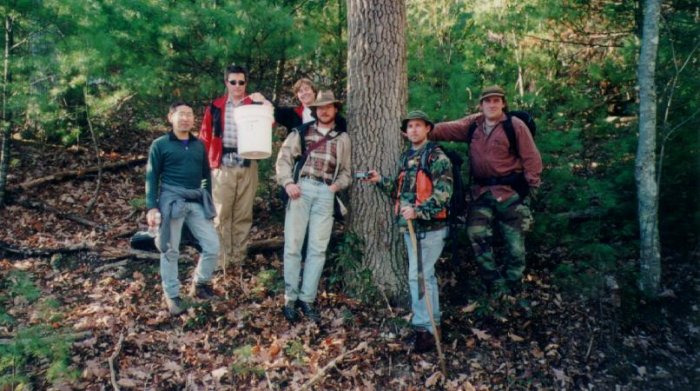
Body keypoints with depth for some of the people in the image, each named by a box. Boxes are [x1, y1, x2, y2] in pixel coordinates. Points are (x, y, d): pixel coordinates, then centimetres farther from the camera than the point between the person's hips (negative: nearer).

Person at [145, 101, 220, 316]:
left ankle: (200, 284, 25)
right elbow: (152, 177, -1)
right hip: (171, 200, -4)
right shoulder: (160, 144, 0)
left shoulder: (199, 145, 13)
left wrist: (208, 201, 14)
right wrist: (152, 207, -8)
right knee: (170, 251, 3)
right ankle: (172, 295, 18)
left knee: (213, 246, 2)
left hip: (197, 202, 4)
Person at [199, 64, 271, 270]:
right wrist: (205, 163, -2)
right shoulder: (215, 106, 6)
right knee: (221, 214, -1)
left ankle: (239, 257, 15)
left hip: (248, 166, 1)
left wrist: (264, 102, -23)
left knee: (244, 214, 6)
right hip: (223, 166, -1)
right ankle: (221, 259, 5)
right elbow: (205, 137, 5)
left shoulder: (254, 105, 8)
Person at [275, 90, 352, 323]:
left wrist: (338, 184, -1)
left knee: (318, 249, 1)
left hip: (325, 193, 2)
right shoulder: (302, 132, 11)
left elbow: (346, 170, 19)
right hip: (301, 188, -1)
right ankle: (290, 298, 8)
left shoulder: (342, 138, 17)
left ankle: (307, 299, 9)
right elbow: (284, 157, 7)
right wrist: (288, 182, -7)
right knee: (293, 245, -1)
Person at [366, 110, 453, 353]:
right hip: (410, 226, 8)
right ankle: (433, 322, 27)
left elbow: (443, 193, -18)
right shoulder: (406, 157, 15)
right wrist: (381, 181, 7)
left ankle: (424, 328, -1)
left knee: (418, 275, -9)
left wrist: (418, 210, -28)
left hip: (430, 226, -8)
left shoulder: (437, 157, -10)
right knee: (426, 274, 15)